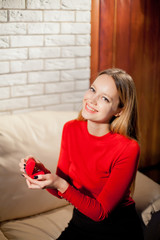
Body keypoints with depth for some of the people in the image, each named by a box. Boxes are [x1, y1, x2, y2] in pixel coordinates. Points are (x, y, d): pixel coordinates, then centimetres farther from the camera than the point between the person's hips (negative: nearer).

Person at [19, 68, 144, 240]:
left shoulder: (128, 148, -23)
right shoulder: (71, 129, -8)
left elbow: (100, 212, -19)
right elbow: (61, 192, -2)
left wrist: (60, 184, -32)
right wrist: (42, 173, -21)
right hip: (79, 223, 3)